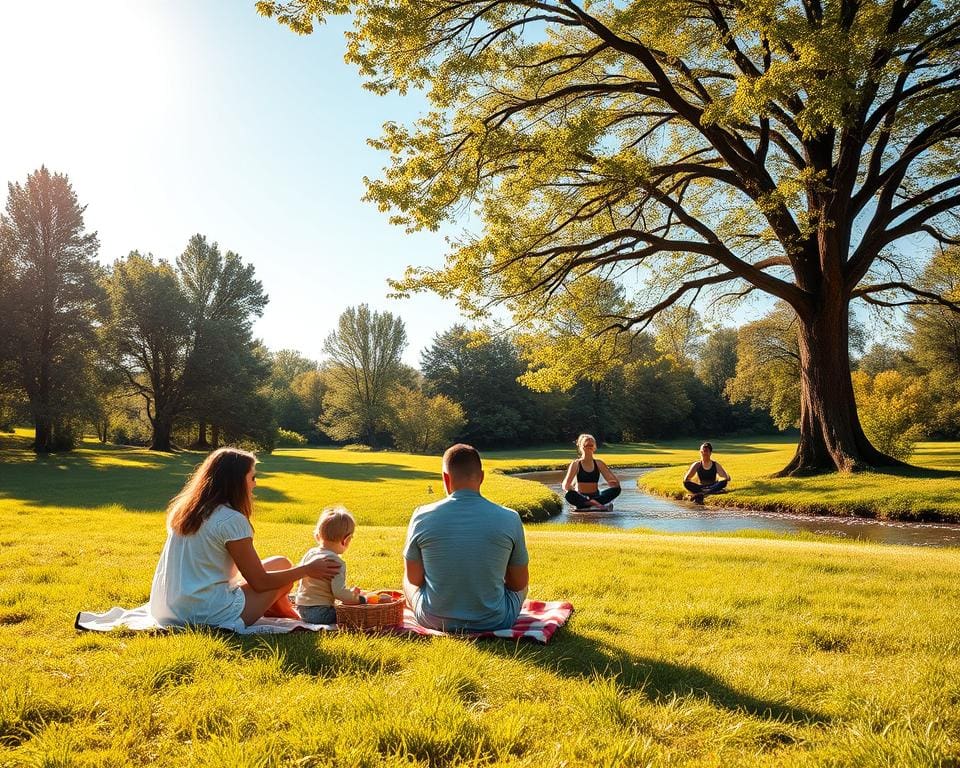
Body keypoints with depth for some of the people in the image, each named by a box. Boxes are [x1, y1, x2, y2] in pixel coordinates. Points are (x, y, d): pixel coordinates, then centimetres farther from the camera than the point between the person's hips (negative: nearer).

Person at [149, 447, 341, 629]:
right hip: (208, 617, -8)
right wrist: (308, 570, 2)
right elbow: (260, 582, -9)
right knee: (282, 564, 8)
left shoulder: (181, 510, 7)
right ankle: (286, 615, 33)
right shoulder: (231, 520, -15)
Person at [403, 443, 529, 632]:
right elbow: (519, 583, -3)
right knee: (518, 586, 31)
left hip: (434, 621, 0)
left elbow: (414, 578, -1)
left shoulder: (422, 517, -13)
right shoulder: (509, 519, -14)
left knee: (408, 581, 32)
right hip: (494, 623, 0)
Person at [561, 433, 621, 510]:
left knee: (617, 489, -22)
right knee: (568, 495, -36)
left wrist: (614, 483, -16)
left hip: (596, 496, 3)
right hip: (581, 498, -3)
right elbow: (565, 486, -9)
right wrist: (568, 487, -30)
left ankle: (594, 502, -37)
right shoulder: (576, 464, 0)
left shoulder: (599, 464, 8)